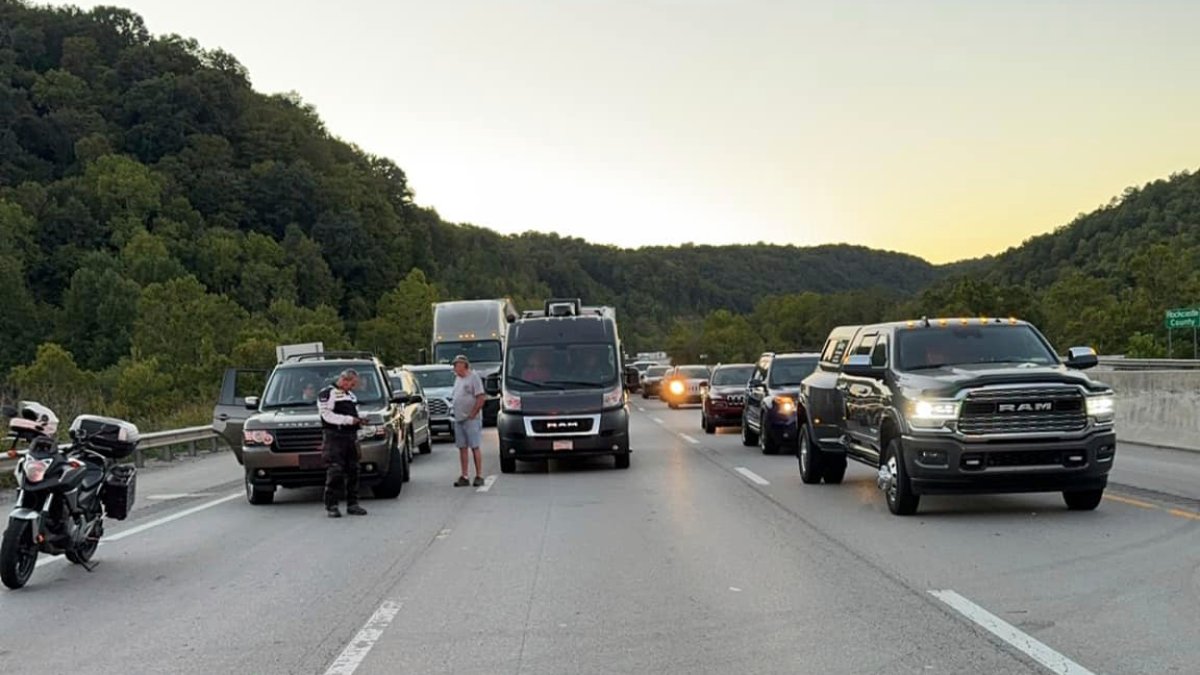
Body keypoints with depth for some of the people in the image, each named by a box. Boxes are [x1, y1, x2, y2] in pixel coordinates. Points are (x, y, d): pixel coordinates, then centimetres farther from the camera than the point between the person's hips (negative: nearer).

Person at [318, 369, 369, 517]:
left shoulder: (351, 395, 24)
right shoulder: (327, 394, -3)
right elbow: (327, 416, -14)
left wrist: (359, 420, 8)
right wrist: (349, 419, -18)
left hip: (351, 437, 8)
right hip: (334, 438, -8)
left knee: (353, 471, 7)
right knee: (335, 472, -11)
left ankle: (352, 504, 13)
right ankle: (331, 506, -8)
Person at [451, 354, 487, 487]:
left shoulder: (473, 377, -8)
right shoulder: (458, 379, 16)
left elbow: (481, 397, -14)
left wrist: (472, 414, -15)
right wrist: (455, 410, 10)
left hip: (471, 420, -8)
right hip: (458, 419, 8)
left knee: (475, 447, -5)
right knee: (462, 448, 7)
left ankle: (479, 476, -1)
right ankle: (464, 477, 11)